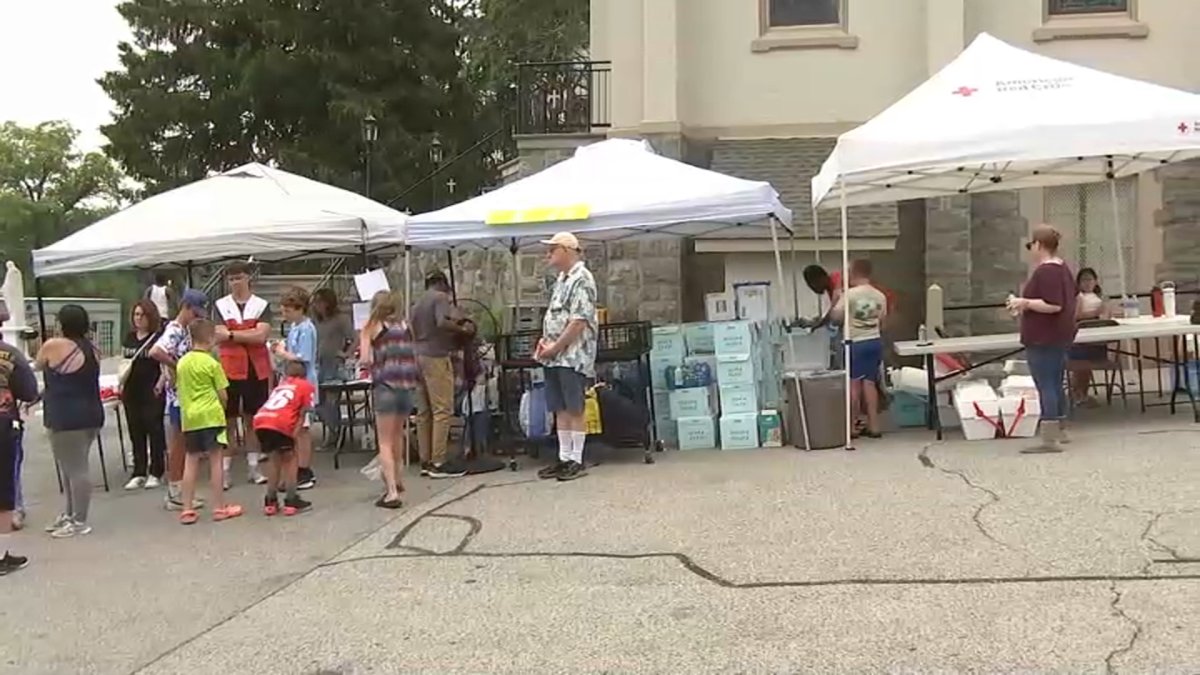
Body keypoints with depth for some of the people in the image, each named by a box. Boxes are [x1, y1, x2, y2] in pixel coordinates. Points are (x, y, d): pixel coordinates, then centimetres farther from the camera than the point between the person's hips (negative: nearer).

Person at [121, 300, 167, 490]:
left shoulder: (159, 337, -6)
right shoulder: (129, 337, 11)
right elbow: (124, 362, 19)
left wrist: (160, 384, -20)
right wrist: (121, 385, 13)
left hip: (152, 392, -6)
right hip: (132, 391, 6)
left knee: (154, 430, 0)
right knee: (136, 432, 9)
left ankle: (156, 473, 8)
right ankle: (139, 473, 16)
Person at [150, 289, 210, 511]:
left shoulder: (185, 331, 12)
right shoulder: (174, 331, -16)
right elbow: (155, 352, -32)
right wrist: (177, 367, -22)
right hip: (178, 396, -9)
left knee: (184, 445, 14)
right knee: (178, 445, -1)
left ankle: (179, 490, 22)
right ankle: (175, 495, 7)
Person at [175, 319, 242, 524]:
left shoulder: (181, 362, 8)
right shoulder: (212, 363, -8)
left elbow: (180, 390, 14)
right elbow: (223, 395, -5)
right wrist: (222, 406, 14)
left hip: (189, 417, 5)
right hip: (211, 416, -5)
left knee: (191, 462, 9)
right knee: (216, 460, 1)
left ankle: (187, 510, 11)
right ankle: (219, 508, 5)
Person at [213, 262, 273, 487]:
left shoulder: (262, 306, 3)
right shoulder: (220, 305, 4)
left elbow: (261, 335, -11)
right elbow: (219, 336, -8)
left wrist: (231, 334, -9)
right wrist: (249, 334, -10)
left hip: (257, 369, 1)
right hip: (229, 369, 0)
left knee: (253, 419, 8)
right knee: (228, 420, 3)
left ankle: (254, 467, 16)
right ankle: (225, 470, 7)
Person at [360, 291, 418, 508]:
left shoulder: (372, 327, 3)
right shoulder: (405, 326, 14)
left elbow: (365, 360, -2)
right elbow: (413, 357, 14)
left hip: (386, 386, -4)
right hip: (408, 385, 5)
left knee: (385, 442, 1)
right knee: (398, 435, 25)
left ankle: (392, 492, -9)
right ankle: (394, 479, 42)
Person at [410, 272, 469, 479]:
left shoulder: (418, 303, 20)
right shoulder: (440, 297, -4)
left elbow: (411, 330, 21)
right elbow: (442, 322, -20)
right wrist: (460, 329, -6)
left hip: (418, 356, 9)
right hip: (436, 357, -9)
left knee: (424, 412, 9)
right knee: (443, 410, -8)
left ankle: (425, 461, 12)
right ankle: (438, 463, -10)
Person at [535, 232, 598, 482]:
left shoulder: (582, 279, -11)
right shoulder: (561, 279, 17)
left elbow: (579, 321, -18)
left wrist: (556, 347, -16)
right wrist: (545, 340, 7)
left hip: (573, 356, -9)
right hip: (555, 357, 9)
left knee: (575, 410, -3)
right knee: (560, 410, 10)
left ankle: (577, 461, 3)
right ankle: (564, 458, 16)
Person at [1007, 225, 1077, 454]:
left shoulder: (1045, 272, -18)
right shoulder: (1062, 268, 15)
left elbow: (1053, 305, -26)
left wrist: (1024, 302, -18)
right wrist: (1027, 306, 19)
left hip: (1043, 339, -11)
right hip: (1059, 337, 11)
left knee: (1045, 386, -9)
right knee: (1055, 385, 17)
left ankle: (1050, 439, -10)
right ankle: (1058, 431, 27)